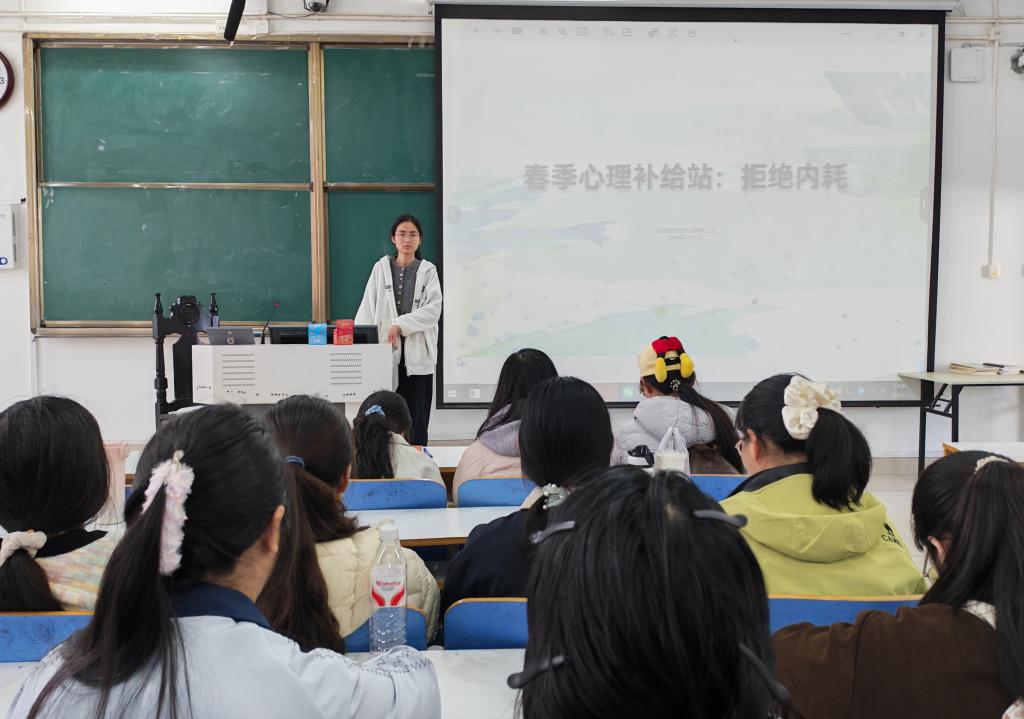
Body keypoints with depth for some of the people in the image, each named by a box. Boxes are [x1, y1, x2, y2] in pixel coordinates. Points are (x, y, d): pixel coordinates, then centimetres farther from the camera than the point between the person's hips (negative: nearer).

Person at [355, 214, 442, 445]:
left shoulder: (428, 271, 7)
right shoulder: (381, 268, 9)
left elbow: (433, 310, -6)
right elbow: (367, 309, 3)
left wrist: (401, 324, -17)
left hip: (417, 353, 0)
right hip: (386, 352, 0)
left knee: (417, 418, 1)